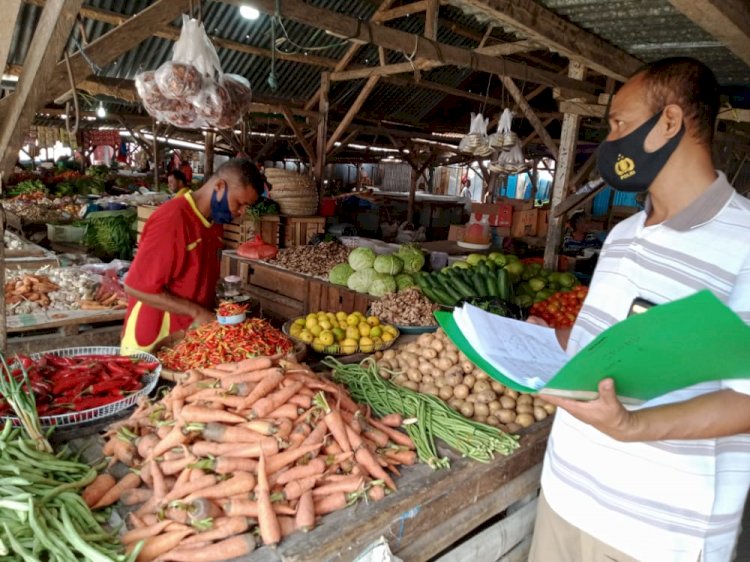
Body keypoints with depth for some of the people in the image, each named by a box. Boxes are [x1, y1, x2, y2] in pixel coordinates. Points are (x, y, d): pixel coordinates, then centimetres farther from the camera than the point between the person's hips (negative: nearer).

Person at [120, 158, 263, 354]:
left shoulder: (215, 222, 3)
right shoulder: (171, 219, -21)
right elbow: (136, 287, -21)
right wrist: (195, 312, -20)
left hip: (192, 338, 8)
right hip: (153, 343, -7)